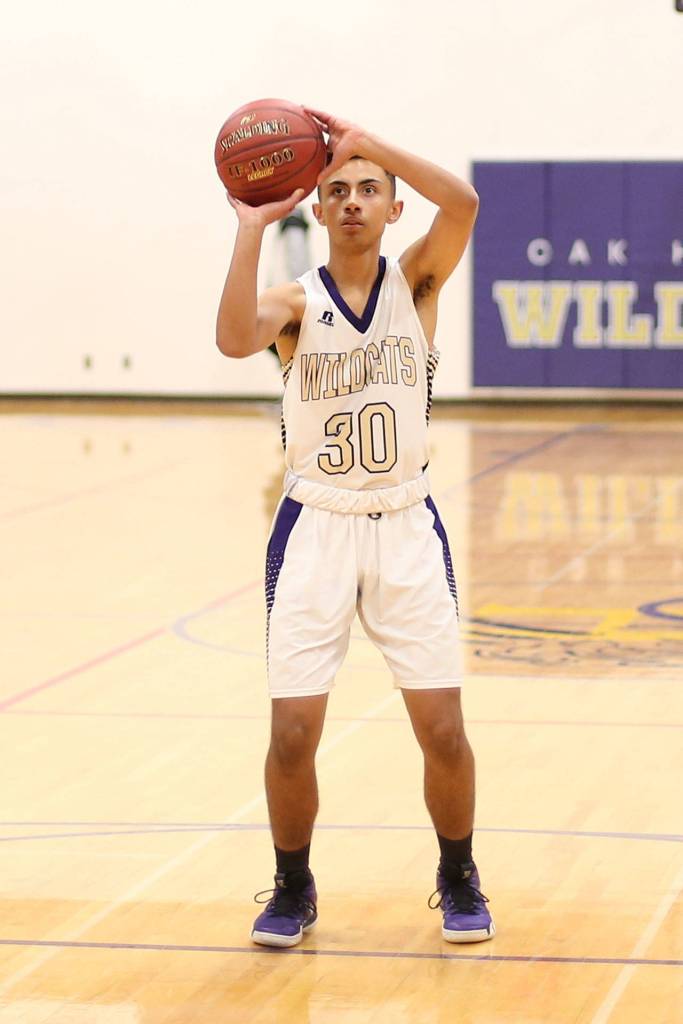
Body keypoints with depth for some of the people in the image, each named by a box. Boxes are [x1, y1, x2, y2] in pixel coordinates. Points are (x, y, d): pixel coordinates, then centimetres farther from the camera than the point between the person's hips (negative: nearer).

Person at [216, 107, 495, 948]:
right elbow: (234, 339, -26)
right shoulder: (296, 302, -2)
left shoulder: (415, 282, 0)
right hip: (316, 528, 0)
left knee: (443, 729, -2)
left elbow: (463, 202, -20)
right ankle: (293, 888, 17)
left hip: (406, 525, 1)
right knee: (293, 733, -6)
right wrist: (251, 228, -24)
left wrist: (364, 141, -23)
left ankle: (457, 880, 22)